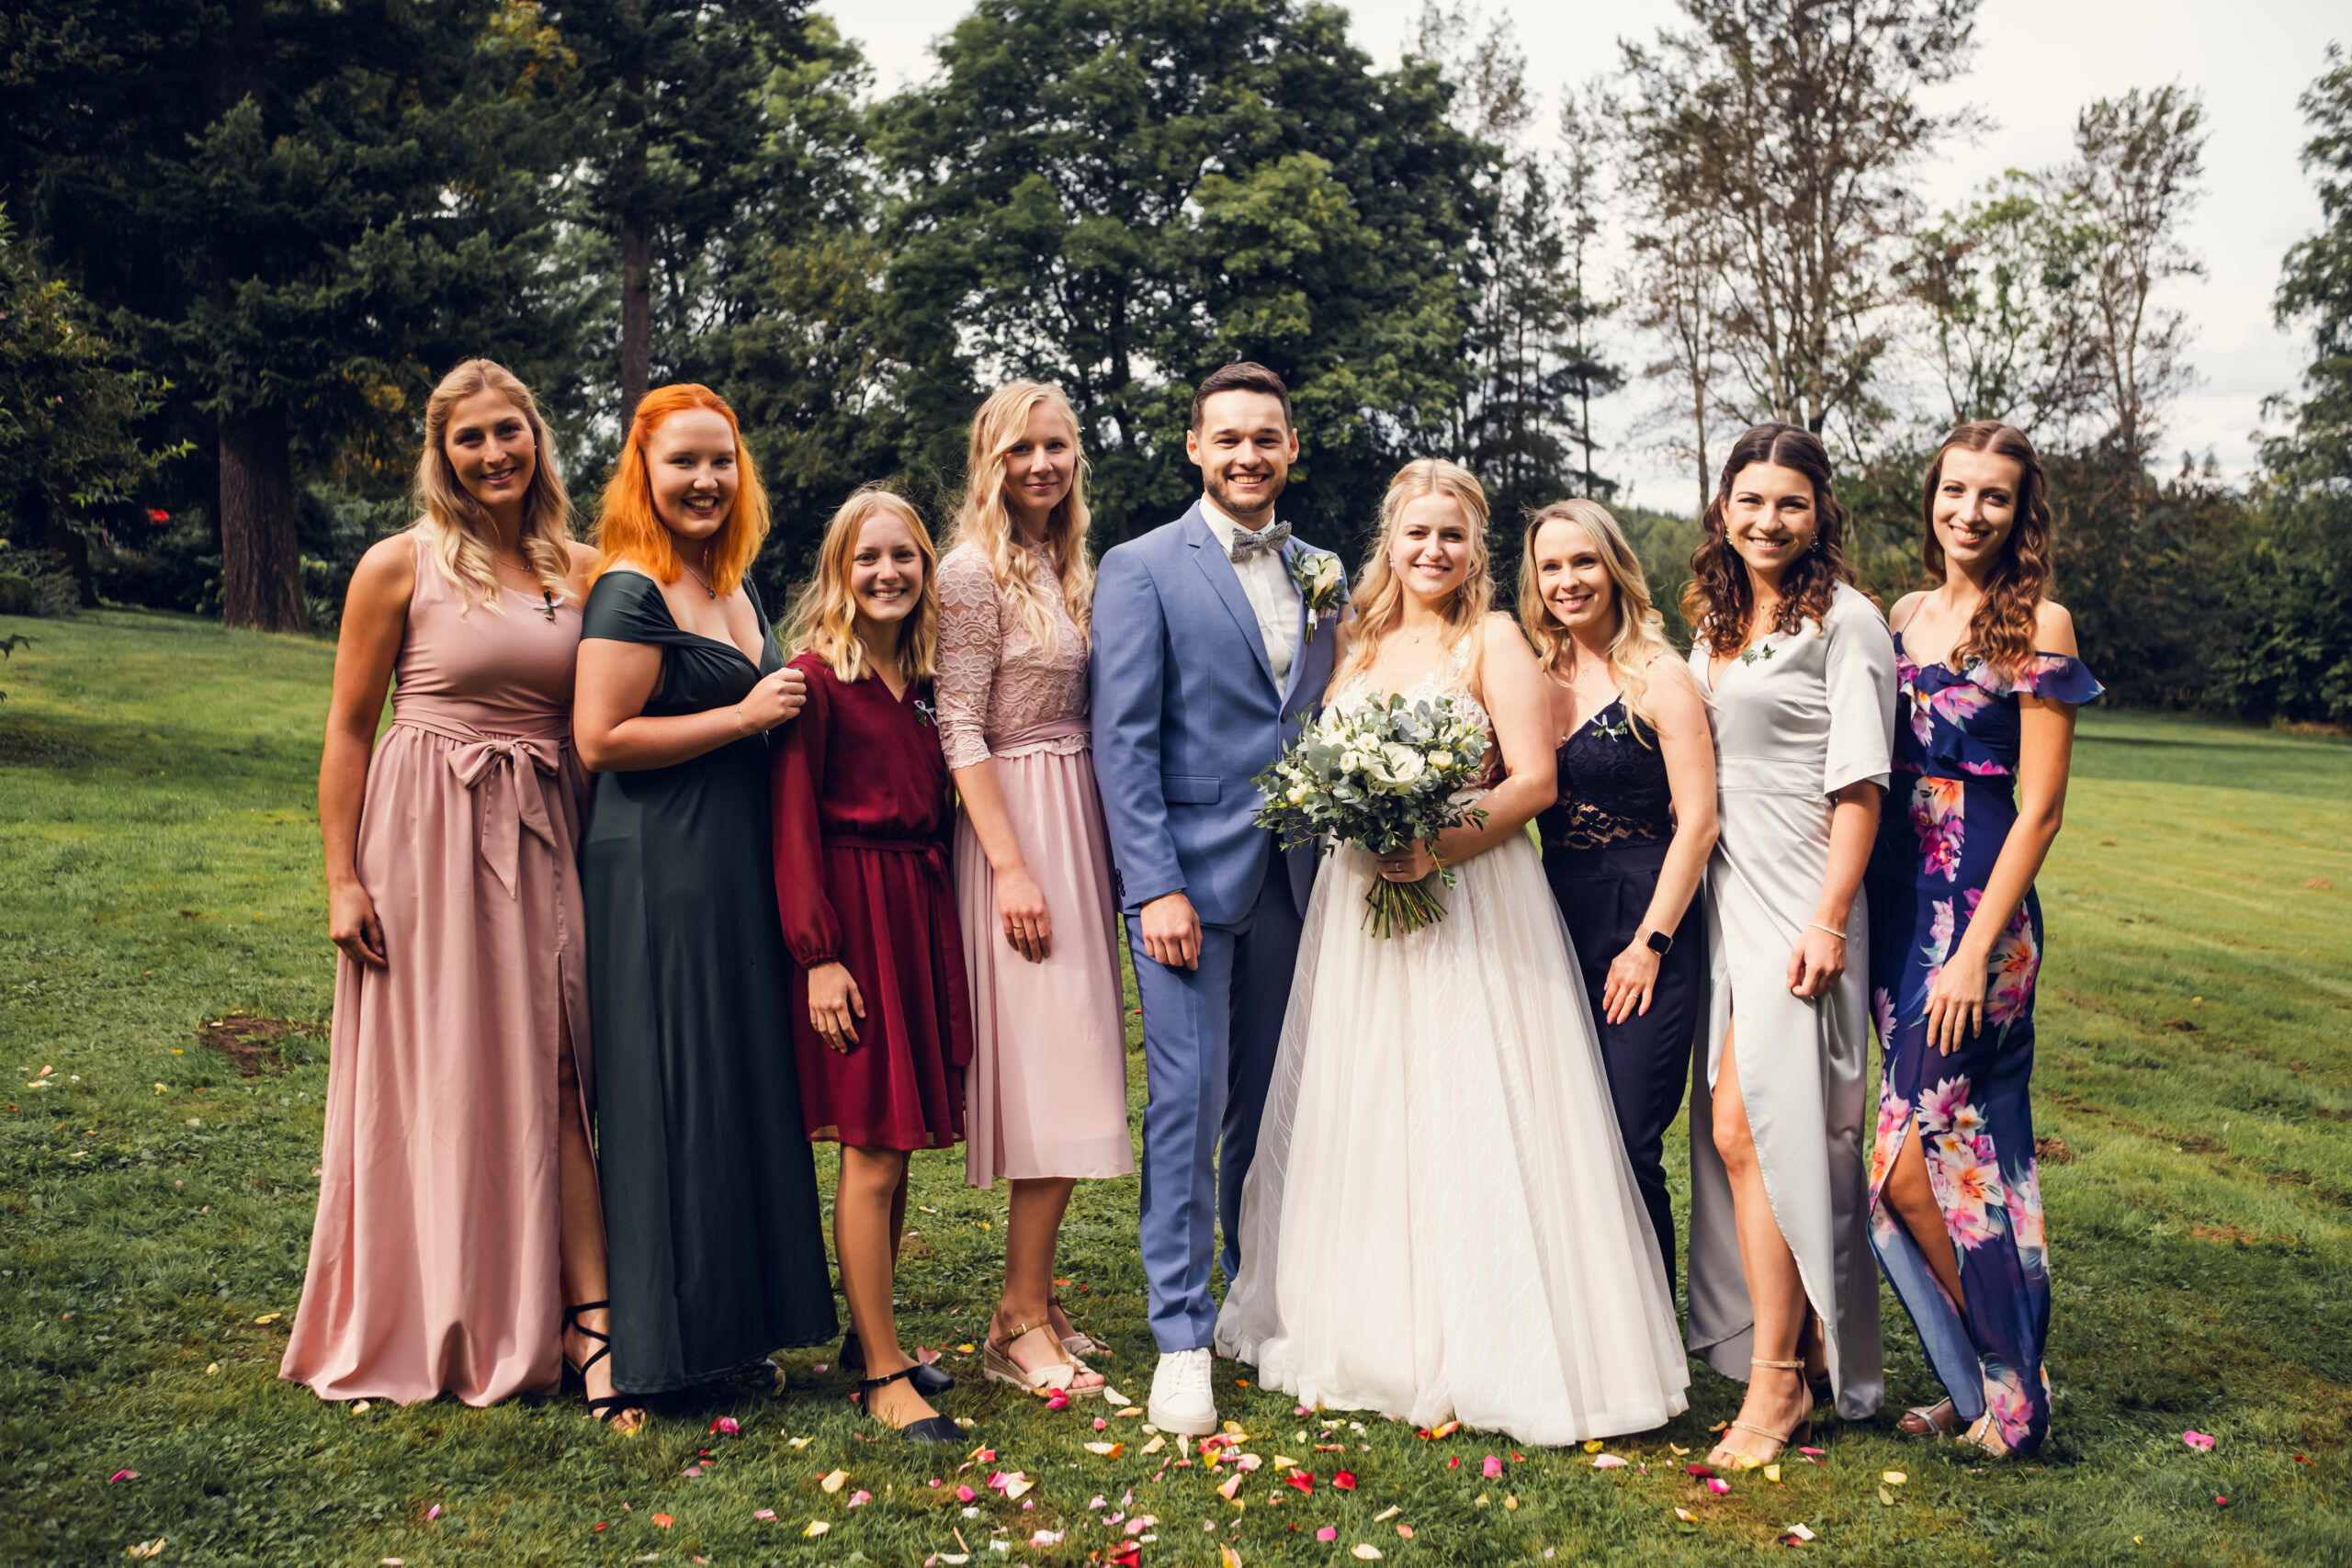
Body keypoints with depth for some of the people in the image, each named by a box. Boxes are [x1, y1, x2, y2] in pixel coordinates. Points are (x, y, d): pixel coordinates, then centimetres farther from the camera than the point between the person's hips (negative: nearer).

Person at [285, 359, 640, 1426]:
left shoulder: (577, 569, 8)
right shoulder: (401, 566, -1)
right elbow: (348, 729, 0)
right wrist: (342, 878, -6)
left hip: (545, 839, 3)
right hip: (427, 838, -2)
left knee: (553, 1073, 0)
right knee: (435, 1077, 5)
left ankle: (585, 1321, 0)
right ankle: (425, 1334, 21)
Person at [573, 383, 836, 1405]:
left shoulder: (738, 592, 16)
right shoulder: (631, 593, -11)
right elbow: (601, 739, -18)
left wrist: (788, 711, 11)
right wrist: (746, 716, -16)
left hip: (739, 869, 9)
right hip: (657, 872, -9)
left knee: (744, 1084, 13)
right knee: (671, 1097, -3)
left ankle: (734, 1315, 26)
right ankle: (661, 1337, 10)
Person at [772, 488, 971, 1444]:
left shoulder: (925, 678, 12)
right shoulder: (816, 675, -8)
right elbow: (793, 824, -11)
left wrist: (940, 925, 9)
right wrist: (819, 954, -16)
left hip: (923, 908, 7)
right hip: (849, 912, -7)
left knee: (895, 1147, 12)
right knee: (873, 1151, -4)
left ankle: (871, 1335, 27)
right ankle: (884, 1376, 6)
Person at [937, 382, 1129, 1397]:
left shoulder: (1066, 564, 15)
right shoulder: (977, 568, -9)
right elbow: (961, 731, -14)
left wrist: (1095, 849, 12)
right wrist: (1012, 867, -19)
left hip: (1077, 823, 8)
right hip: (1020, 824, -8)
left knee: (1070, 1075, 9)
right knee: (1056, 1078, -7)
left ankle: (1027, 1302, 19)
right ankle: (1025, 1325, 3)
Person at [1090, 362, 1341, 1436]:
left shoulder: (1318, 575, 14)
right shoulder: (1141, 570, -1)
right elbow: (1123, 740, -7)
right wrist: (1156, 886, -14)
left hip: (1293, 877, 5)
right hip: (1188, 873, -4)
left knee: (1272, 1103, 11)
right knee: (1188, 1100, -4)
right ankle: (1181, 1338, 7)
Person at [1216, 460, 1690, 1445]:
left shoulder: (1494, 641, -1)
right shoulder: (1360, 644, 14)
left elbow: (1535, 781, -9)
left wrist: (1439, 846, -21)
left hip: (1470, 904, -5)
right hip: (1360, 906, 5)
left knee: (1469, 1120, -4)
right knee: (1361, 1120, 8)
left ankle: (1486, 1352, 6)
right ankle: (1373, 1334, 21)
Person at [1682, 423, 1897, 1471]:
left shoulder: (1844, 620, -6)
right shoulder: (1716, 621, 15)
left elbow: (1859, 786, -11)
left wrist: (1828, 921, -17)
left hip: (1797, 903, -7)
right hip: (1724, 895, 7)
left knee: (1750, 1126, -9)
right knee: (1730, 1130, 8)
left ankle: (1781, 1377, 2)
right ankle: (1781, 1339, 20)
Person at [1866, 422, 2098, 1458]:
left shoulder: (2038, 624, -6)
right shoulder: (1904, 615, 12)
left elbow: (2039, 808, -10)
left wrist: (1976, 951, -15)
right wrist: (1853, 911, 8)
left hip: (1981, 904, -6)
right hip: (1898, 896, 6)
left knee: (1911, 1160, -7)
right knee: (1966, 1146, 12)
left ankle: (2006, 1385, 12)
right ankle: (1982, 1381, 23)